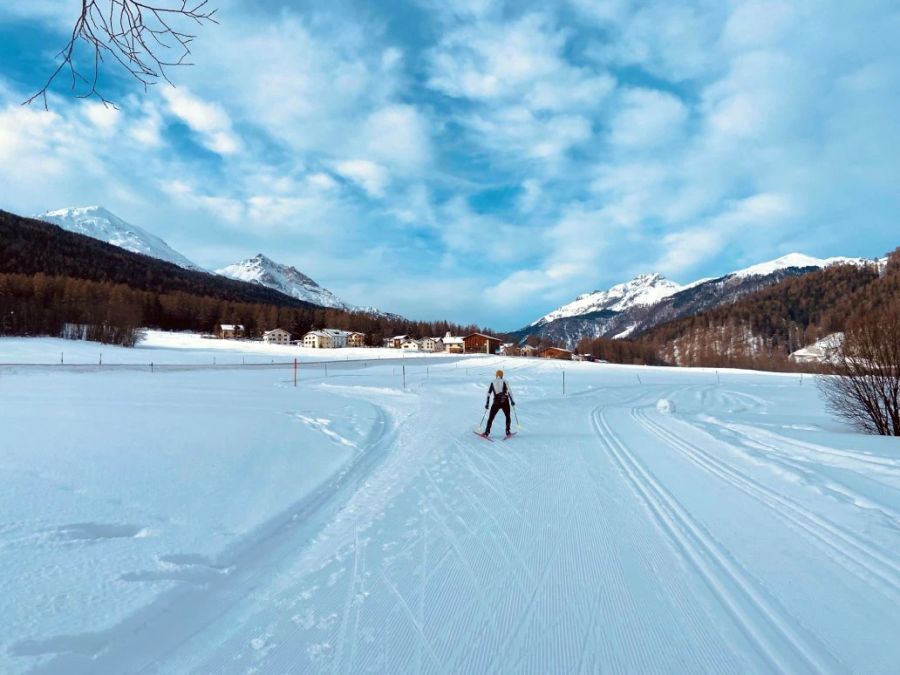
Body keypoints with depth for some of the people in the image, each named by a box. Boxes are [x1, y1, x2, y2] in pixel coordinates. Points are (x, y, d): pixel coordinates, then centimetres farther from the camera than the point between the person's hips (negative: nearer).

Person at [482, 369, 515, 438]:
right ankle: (508, 432, 12)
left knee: (491, 418, 9)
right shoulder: (504, 382, 3)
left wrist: (486, 404, 12)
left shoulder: (492, 383, 8)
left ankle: (487, 432, 3)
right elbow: (509, 391, -5)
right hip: (505, 402, -1)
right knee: (508, 417, 18)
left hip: (496, 402, 1)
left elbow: (488, 394, 7)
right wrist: (512, 400, 3)